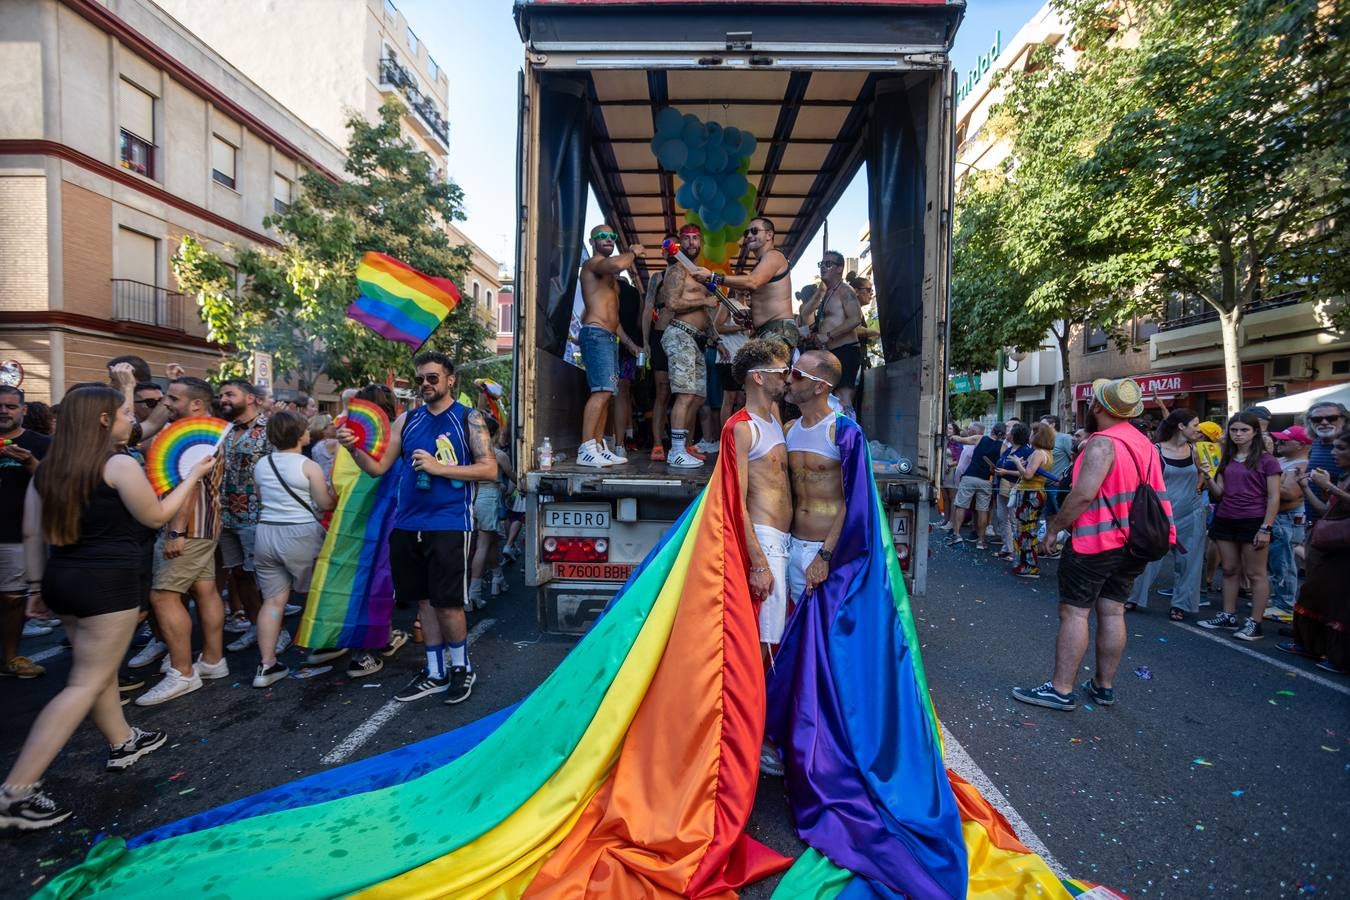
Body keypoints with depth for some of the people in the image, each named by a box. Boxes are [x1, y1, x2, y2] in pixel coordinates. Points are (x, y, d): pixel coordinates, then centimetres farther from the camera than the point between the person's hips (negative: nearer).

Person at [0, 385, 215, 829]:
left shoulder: (47, 468, 7)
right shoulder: (119, 465, -15)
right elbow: (156, 516, -4)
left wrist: (39, 583, 18)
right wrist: (194, 475, 3)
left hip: (62, 578, 9)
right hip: (108, 580, -9)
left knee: (98, 668, 21)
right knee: (87, 683, 1)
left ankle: (123, 742, 37)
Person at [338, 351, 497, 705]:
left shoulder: (469, 419, -3)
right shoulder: (406, 421, 9)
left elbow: (489, 469, -10)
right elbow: (379, 467, 7)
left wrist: (439, 468, -17)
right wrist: (354, 449, -11)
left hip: (449, 526, -5)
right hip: (407, 525, 5)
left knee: (448, 604, -1)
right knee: (424, 600, 14)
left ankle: (461, 668, 24)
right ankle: (435, 673, 30)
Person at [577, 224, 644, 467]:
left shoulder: (610, 277, 29)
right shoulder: (592, 263, -1)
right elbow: (617, 264, -25)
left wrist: (629, 343, 24)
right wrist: (633, 252, -5)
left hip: (610, 337, 10)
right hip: (596, 334, -10)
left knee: (605, 394, 4)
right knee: (602, 391, -20)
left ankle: (598, 448, 5)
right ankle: (586, 449, -21)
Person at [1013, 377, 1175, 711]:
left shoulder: (1103, 443, -17)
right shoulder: (1144, 443, 12)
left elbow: (1084, 494, -24)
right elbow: (1154, 493, 19)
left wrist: (1054, 527, -16)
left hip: (1095, 542, -9)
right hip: (1130, 543, 9)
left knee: (1074, 611, -4)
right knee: (1112, 612, 13)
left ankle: (1061, 690, 0)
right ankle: (1103, 686, 22)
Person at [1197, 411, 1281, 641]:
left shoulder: (1266, 460, -3)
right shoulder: (1227, 460, 11)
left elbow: (1274, 497, -6)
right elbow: (1219, 493, 9)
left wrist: (1266, 528, -13)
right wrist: (1207, 476, -9)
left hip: (1253, 521, -5)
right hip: (1225, 519, 5)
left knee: (1255, 574, 0)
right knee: (1229, 570, 11)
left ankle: (1254, 623, 6)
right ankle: (1228, 616, 18)